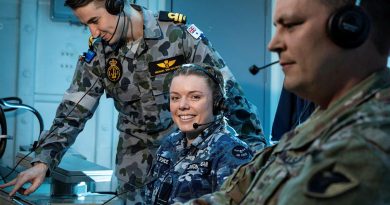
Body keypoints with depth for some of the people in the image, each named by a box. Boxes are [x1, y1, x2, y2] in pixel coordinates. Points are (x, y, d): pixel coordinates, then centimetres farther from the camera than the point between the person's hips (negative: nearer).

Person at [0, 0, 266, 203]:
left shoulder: (178, 33, -16)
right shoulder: (97, 54, -5)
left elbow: (227, 89, -12)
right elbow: (72, 112, -3)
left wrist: (259, 148, -11)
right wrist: (42, 162, -15)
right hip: (137, 153, 3)